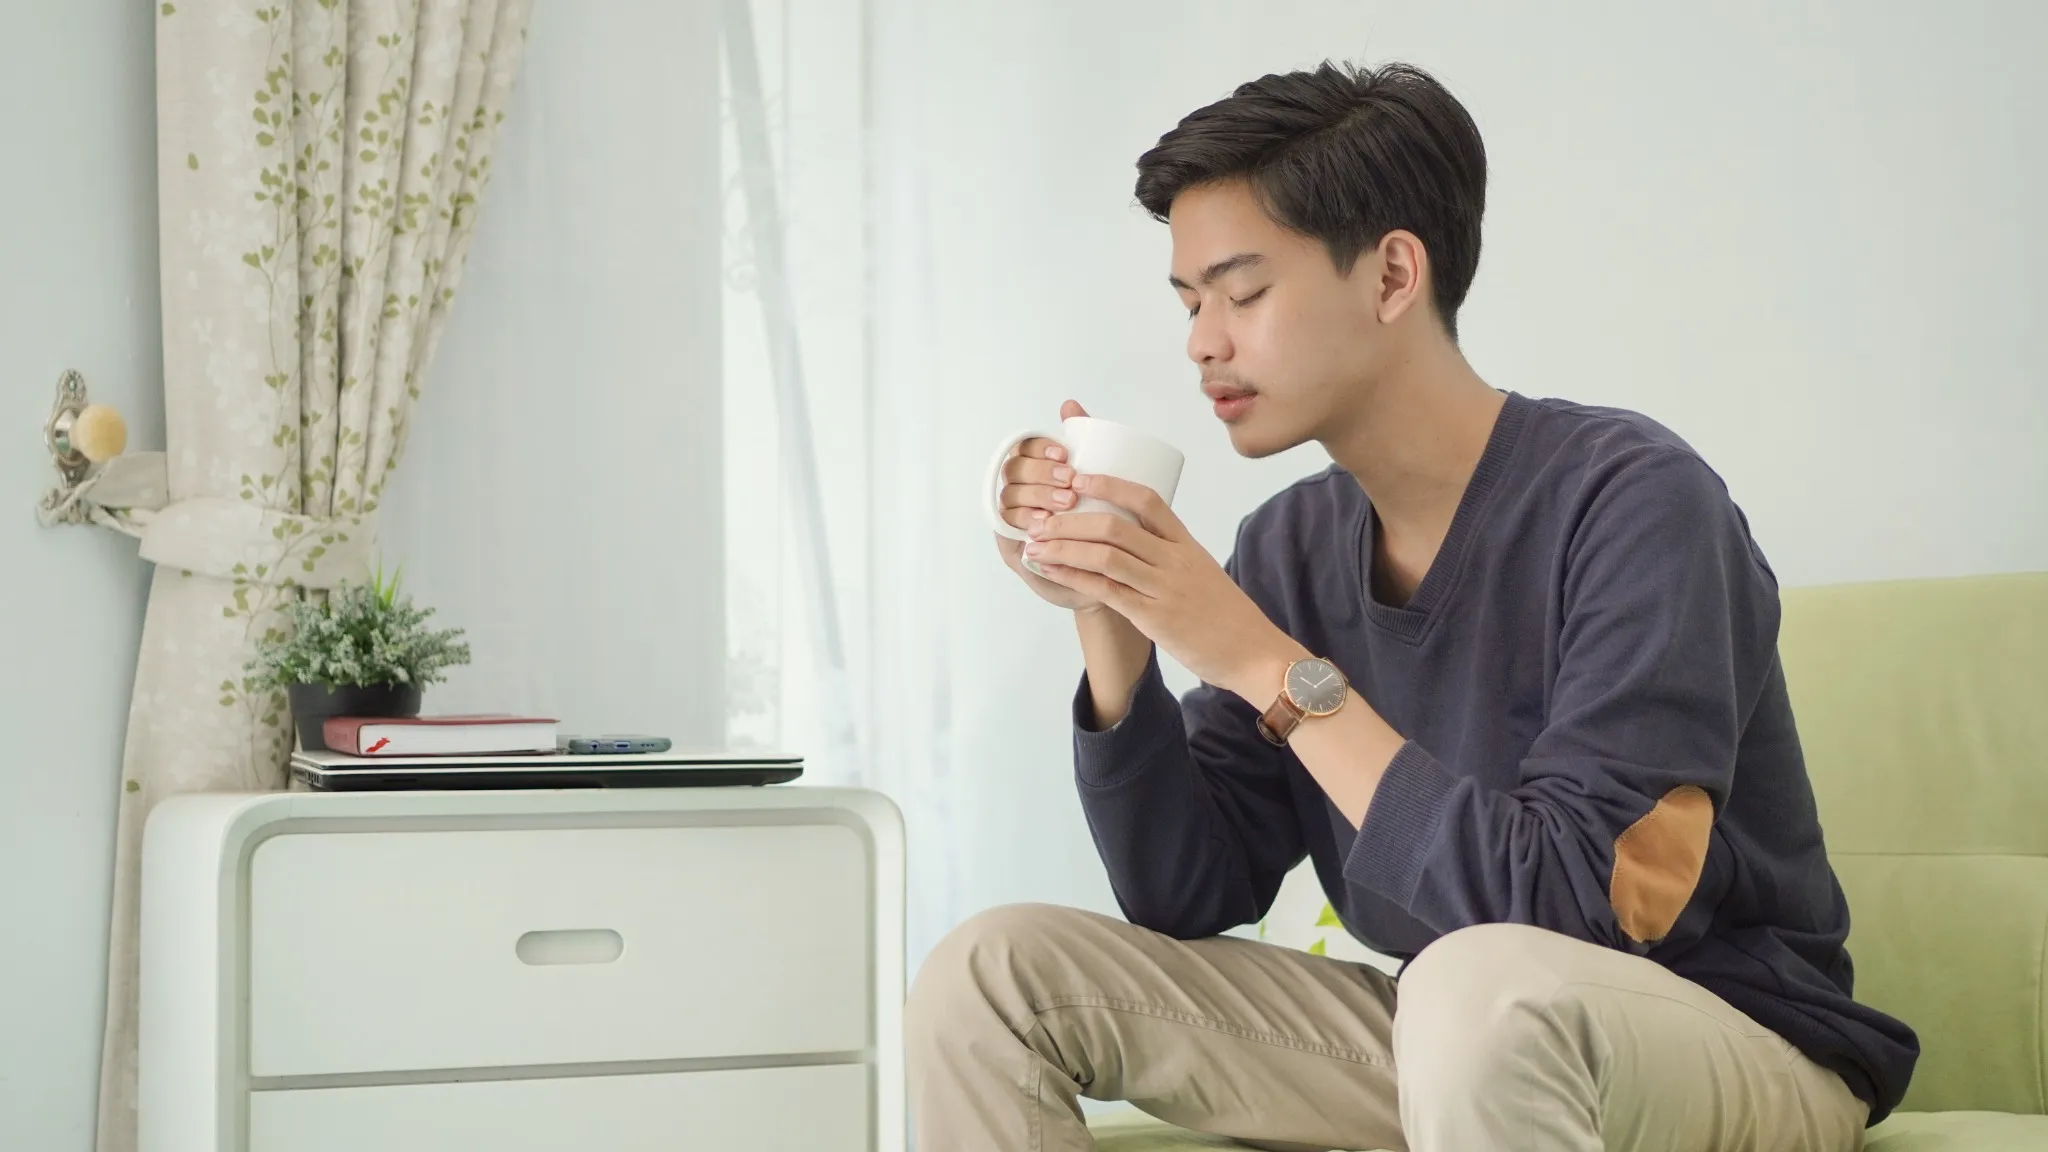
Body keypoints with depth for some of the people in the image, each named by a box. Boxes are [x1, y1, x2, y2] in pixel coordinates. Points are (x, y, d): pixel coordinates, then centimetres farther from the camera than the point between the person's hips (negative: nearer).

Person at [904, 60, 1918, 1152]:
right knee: (987, 976, -2)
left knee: (1484, 982, -40)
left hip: (1730, 1038, -6)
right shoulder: (1288, 546, 3)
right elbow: (1186, 899, 3)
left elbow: (1592, 906, -25)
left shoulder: (1628, 500, -17)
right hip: (1443, 1035, 7)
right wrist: (1110, 621, -11)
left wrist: (1267, 665, -25)